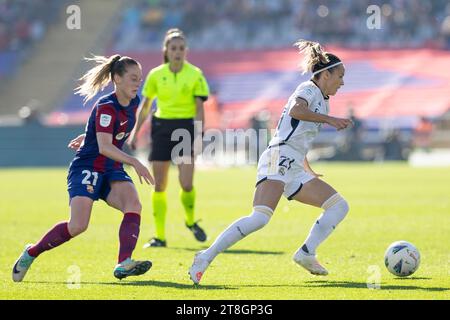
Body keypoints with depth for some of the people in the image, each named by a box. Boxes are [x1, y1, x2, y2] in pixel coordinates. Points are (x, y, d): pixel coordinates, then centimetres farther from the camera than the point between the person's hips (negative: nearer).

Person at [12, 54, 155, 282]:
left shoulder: (133, 103, 6)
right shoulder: (106, 107, -18)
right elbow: (104, 147, -31)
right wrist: (134, 162, -41)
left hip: (112, 171, 7)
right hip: (86, 169, -7)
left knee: (134, 205, -23)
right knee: (78, 226, -20)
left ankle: (123, 265, -35)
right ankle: (31, 253, 3)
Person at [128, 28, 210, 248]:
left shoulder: (195, 74, -2)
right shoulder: (156, 75, 4)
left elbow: (199, 108, -2)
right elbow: (145, 106, 13)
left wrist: (198, 134, -12)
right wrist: (135, 132, 8)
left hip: (186, 127, -2)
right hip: (162, 126, 2)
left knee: (186, 184, -12)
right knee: (159, 185, 0)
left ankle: (190, 221, 18)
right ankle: (159, 236, 8)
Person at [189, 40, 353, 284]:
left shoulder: (322, 100, 26)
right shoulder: (309, 89, 0)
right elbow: (295, 110, -24)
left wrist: (309, 171, 36)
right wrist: (329, 119, -23)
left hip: (294, 169, 10)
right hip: (278, 159, -10)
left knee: (340, 206, 5)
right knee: (261, 217, -27)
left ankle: (306, 253, -3)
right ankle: (205, 258, -26)